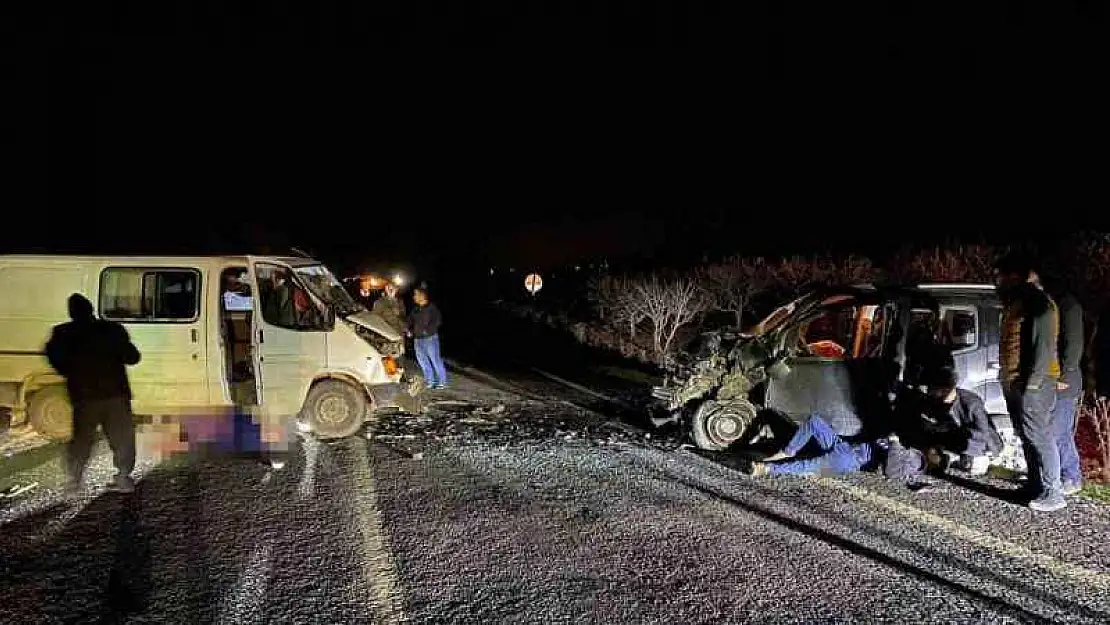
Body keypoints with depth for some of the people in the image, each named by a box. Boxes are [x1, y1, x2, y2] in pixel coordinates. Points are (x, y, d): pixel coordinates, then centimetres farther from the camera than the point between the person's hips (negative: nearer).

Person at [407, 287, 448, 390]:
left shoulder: (431, 307, -7)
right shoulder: (415, 309, 14)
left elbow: (438, 321, -14)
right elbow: (411, 321, 23)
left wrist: (428, 329, -20)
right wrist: (410, 330, 7)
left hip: (430, 338, -8)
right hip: (417, 339, 8)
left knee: (435, 360, -5)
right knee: (423, 362, 10)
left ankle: (442, 382, 3)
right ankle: (430, 381, 21)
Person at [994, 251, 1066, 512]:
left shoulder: (1038, 303, -11)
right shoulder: (1014, 304, 18)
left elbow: (1045, 345, -18)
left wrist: (1033, 382, -22)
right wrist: (1007, 378, 16)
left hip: (1032, 383, -10)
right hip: (1013, 383, 10)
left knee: (1037, 435, -8)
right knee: (1026, 437, 13)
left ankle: (1052, 494, -4)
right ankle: (1035, 487, 20)